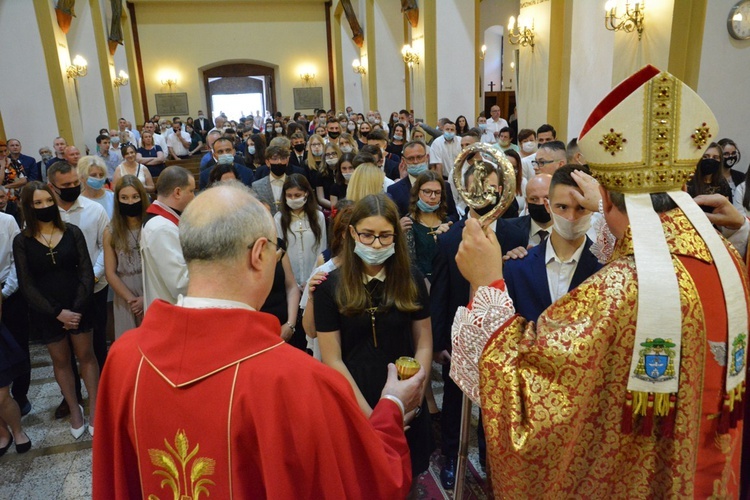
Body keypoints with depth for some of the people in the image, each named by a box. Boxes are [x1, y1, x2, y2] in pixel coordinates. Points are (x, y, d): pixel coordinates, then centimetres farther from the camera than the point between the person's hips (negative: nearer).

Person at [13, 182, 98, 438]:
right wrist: (57, 312, -15)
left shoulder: (72, 232, -4)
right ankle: (74, 409, 28)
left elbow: (86, 272, -5)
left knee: (86, 356, 8)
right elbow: (27, 285, -7)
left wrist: (77, 308, -14)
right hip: (46, 312, 0)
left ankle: (94, 407, 20)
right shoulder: (22, 241, -5)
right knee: (61, 360, 13)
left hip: (79, 307, 0)